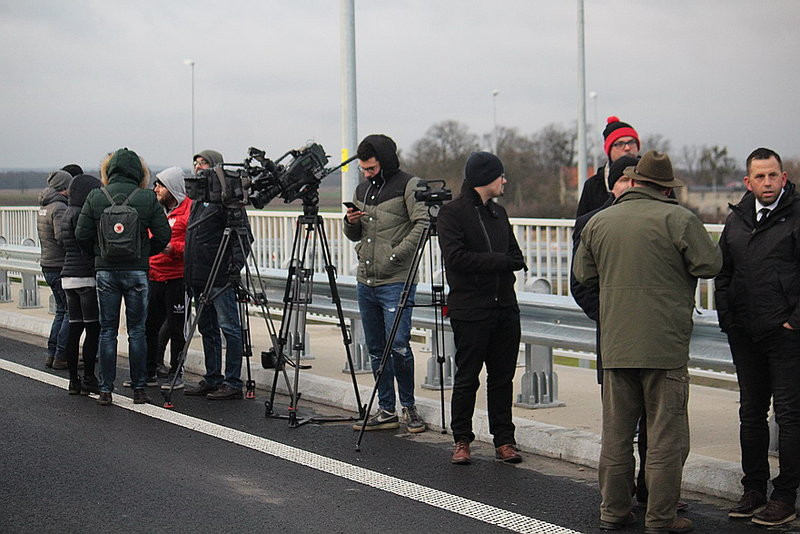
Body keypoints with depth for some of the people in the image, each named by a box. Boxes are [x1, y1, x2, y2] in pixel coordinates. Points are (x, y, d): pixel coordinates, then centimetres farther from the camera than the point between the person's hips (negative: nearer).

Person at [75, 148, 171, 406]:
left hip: (105, 271, 1)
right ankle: (139, 389, 9)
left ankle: (105, 390, 6)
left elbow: (82, 235, -2)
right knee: (137, 331, 7)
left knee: (107, 331, 7)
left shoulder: (95, 197, -1)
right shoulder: (147, 198, -3)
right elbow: (163, 235, -4)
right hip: (137, 270, -1)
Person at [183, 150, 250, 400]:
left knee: (229, 327, -7)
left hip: (220, 276, -9)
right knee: (207, 329, 12)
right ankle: (212, 380, 18)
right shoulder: (197, 199, 19)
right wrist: (189, 273, 21)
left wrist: (236, 265, -20)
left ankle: (233, 383, -6)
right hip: (198, 277, 9)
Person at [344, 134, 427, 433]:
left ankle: (409, 406, 4)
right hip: (365, 282, 7)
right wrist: (351, 223, -1)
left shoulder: (407, 185, -6)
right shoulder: (362, 189, 15)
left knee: (398, 346, -12)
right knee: (375, 349, 9)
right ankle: (387, 411, 16)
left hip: (396, 282, -7)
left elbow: (422, 224, -14)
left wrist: (397, 254, -19)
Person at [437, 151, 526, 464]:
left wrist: (508, 264, -7)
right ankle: (461, 441, 10)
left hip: (505, 306, 6)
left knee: (503, 376, 7)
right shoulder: (452, 213, -6)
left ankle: (504, 440, 13)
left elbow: (516, 257, 17)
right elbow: (456, 257, -18)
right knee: (467, 377, 0)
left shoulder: (498, 212, 17)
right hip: (470, 311, -6)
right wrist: (500, 261, -16)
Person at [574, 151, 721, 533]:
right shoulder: (678, 219, -9)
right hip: (666, 344, -5)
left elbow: (584, 275, 16)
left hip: (615, 345, 5)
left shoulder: (599, 222, 8)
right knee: (666, 435, 1)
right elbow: (710, 265, -10)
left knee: (616, 432, 12)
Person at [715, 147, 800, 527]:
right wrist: (727, 317, 9)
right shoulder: (737, 219, 12)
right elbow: (723, 272, 19)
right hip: (745, 335, 6)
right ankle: (754, 490, 21)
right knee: (751, 413, 12)